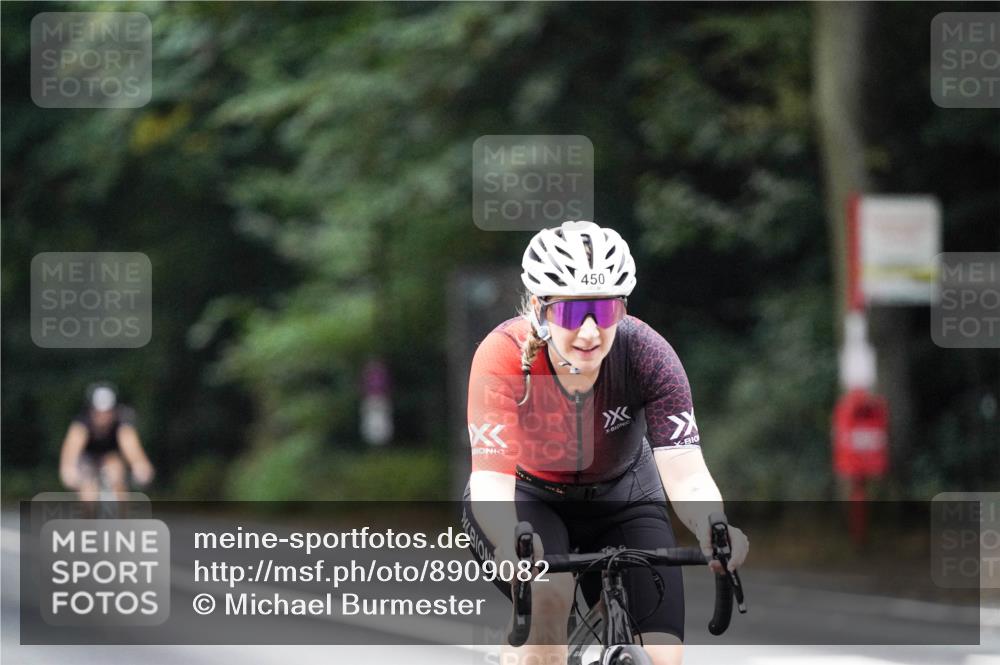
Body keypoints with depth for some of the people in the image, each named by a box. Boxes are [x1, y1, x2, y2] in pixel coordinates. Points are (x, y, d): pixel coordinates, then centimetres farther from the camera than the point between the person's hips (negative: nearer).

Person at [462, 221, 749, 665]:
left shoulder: (646, 355, -27)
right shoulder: (504, 357, -31)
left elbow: (686, 476, -33)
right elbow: (490, 480, -39)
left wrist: (716, 533, -55)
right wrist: (512, 547, -60)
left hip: (620, 497, 2)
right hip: (526, 497, -2)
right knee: (547, 598, -34)